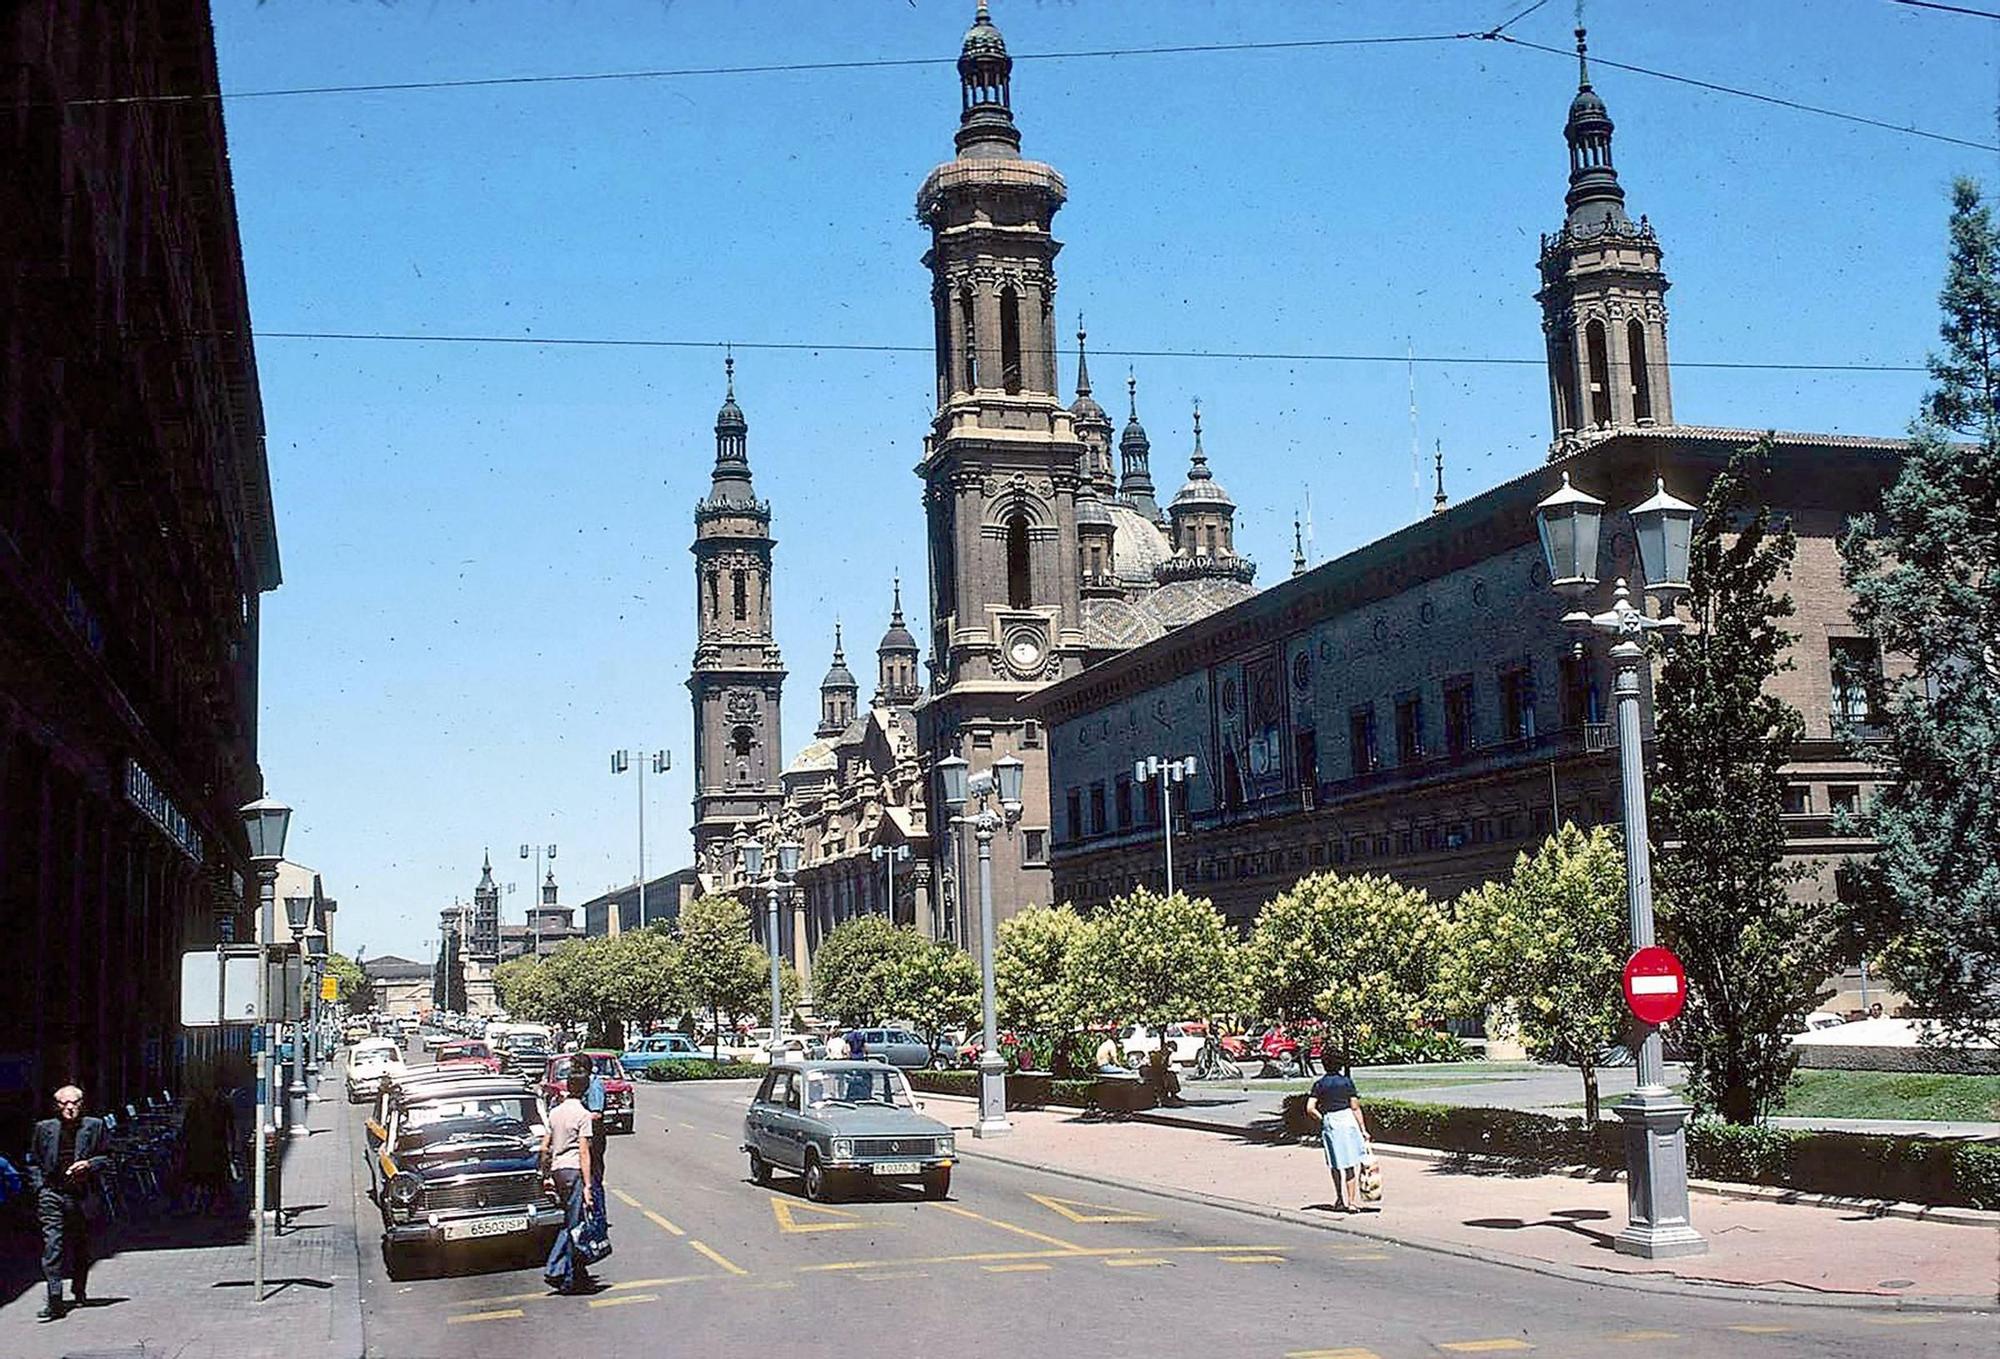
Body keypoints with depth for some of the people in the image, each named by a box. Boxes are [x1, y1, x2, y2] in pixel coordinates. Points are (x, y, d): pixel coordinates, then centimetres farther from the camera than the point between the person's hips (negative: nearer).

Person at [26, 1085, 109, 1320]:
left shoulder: (94, 1126, 4)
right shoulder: (44, 1129, 7)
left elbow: (107, 1158, 8)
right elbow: (33, 1162, 13)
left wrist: (89, 1164, -10)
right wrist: (39, 1186, 1)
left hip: (81, 1195, 1)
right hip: (52, 1194, 0)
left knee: (81, 1247, 11)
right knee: (52, 1244, -11)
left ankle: (79, 1291, 31)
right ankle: (54, 1300, -12)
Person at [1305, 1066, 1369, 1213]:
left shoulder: (1319, 1084, 2)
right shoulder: (1347, 1081, -3)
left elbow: (1310, 1108, -6)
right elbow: (1355, 1108, -3)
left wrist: (1322, 1118, 11)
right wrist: (1363, 1129, 2)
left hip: (1328, 1123, 2)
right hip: (1347, 1120, -2)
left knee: (1335, 1164, 16)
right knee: (1350, 1163, 3)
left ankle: (1340, 1199, 25)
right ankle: (1352, 1201, 2)